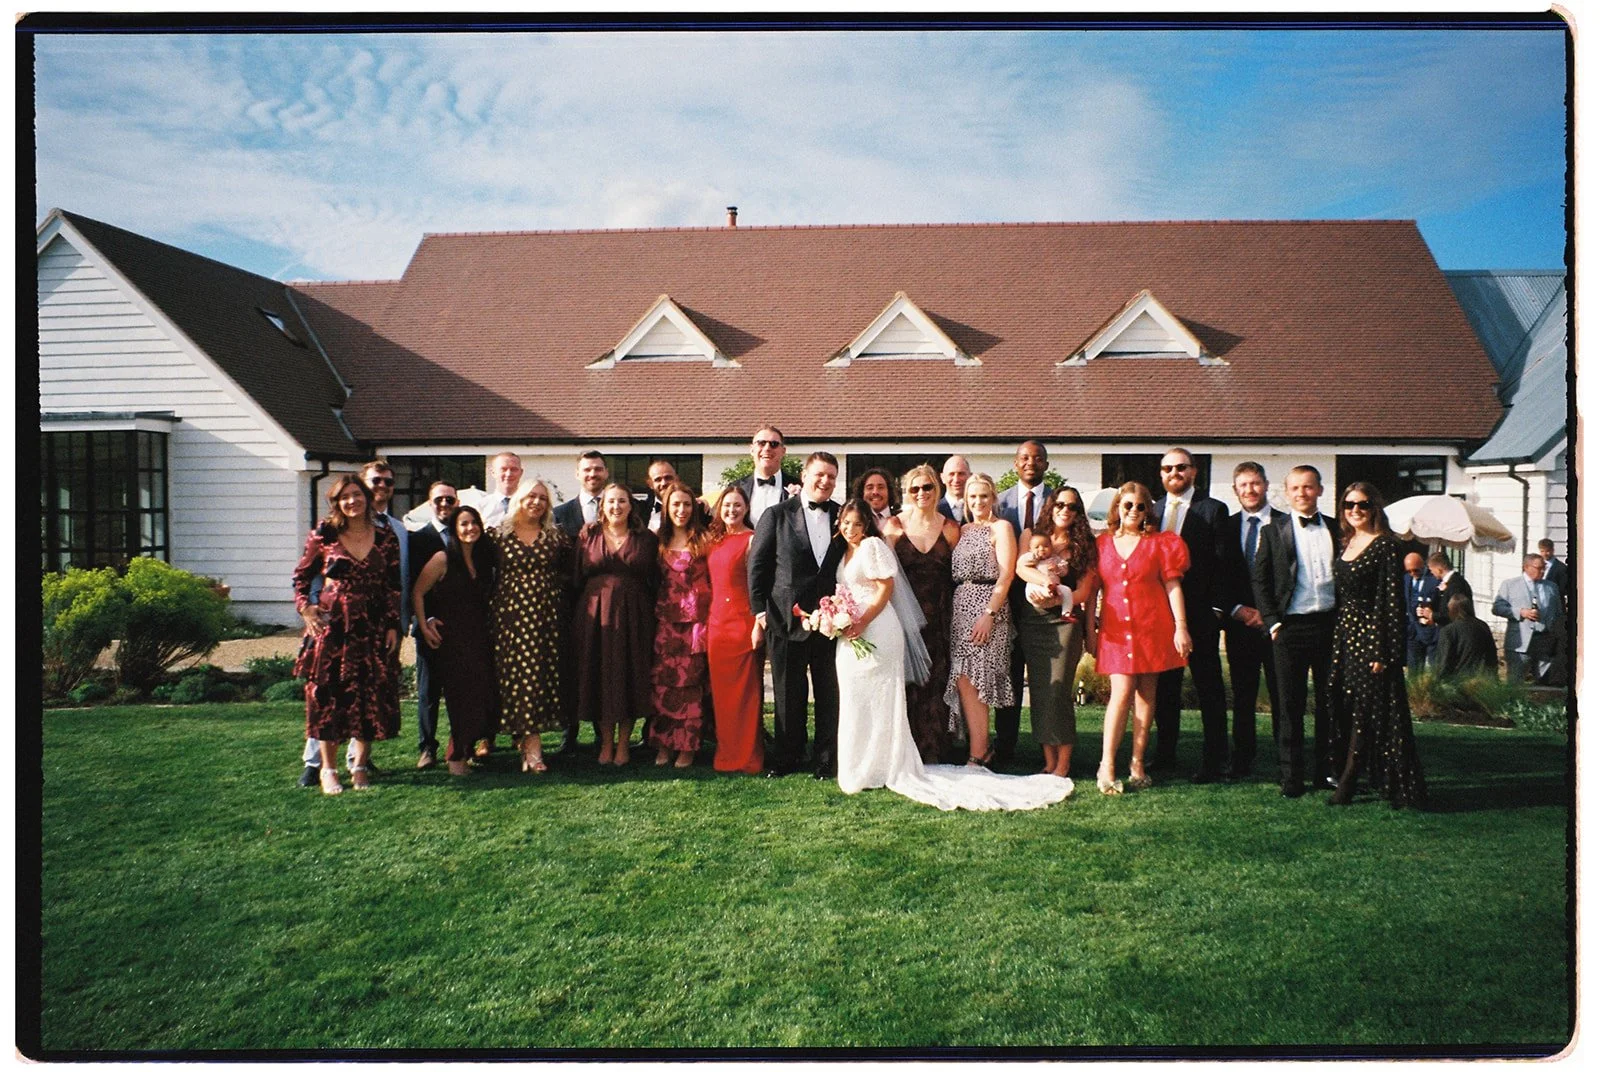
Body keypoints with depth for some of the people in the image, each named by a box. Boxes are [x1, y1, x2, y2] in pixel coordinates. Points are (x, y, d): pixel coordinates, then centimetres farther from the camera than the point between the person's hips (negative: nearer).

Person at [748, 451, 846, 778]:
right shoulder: (777, 515, 1)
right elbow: (758, 564, 1)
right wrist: (760, 609, -4)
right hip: (786, 618, -1)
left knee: (829, 695, 6)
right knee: (788, 695, 9)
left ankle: (826, 760, 18)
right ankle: (786, 758, 22)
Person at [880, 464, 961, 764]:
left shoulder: (950, 528, 6)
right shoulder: (894, 526, 1)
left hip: (938, 618, 2)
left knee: (936, 682, 3)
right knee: (905, 682, 0)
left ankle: (934, 754, 14)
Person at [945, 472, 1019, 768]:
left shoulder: (1001, 527, -1)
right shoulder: (963, 530, 18)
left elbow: (1006, 575, -10)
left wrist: (989, 614, -18)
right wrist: (952, 609, 5)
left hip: (987, 607, -6)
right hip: (960, 607, 6)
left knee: (968, 679, -10)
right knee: (964, 681, 3)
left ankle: (977, 756, -3)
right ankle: (984, 747, 14)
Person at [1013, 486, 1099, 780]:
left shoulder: (1083, 545, 8)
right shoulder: (1035, 536, 13)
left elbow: (1083, 591, 1)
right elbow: (1020, 566, -4)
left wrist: (1055, 598, -14)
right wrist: (1046, 581, -20)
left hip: (1064, 621, -2)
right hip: (1031, 622, 3)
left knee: (1058, 691, -9)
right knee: (1038, 690, 2)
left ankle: (1063, 762, 0)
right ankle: (1048, 761, 9)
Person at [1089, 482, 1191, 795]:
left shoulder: (1159, 543, 5)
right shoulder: (1102, 543, 8)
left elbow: (1173, 586, 2)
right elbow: (1094, 589, 11)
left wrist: (1180, 626, -6)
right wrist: (1090, 630, 10)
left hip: (1152, 626, 0)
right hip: (1115, 628, 0)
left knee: (1146, 693, 4)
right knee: (1121, 692, -9)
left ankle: (1137, 763, 13)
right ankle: (1106, 766, -7)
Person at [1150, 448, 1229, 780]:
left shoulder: (1213, 510, -1)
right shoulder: (1153, 510, 12)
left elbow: (1222, 562, -5)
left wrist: (1216, 608, -11)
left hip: (1200, 614, -4)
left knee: (1209, 690, 3)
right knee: (1164, 687, 12)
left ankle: (1214, 761, 10)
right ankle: (1166, 754, 24)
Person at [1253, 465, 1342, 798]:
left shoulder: (1336, 529, 10)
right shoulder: (1274, 532, 4)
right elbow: (1260, 580, 2)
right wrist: (1272, 622, -6)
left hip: (1330, 624, 2)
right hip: (1290, 627, -2)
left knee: (1331, 702, 8)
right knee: (1291, 706, 2)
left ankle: (1327, 771, 20)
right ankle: (1290, 777, 9)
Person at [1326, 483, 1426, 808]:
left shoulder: (1386, 546, -9)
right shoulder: (1345, 544, 13)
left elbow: (1393, 600, -13)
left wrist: (1384, 652, -17)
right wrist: (1335, 639, 13)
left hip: (1371, 635, -7)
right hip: (1344, 635, 7)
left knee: (1367, 711, -2)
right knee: (1347, 710, 9)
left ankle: (1348, 781, 1)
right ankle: (1350, 779, 18)